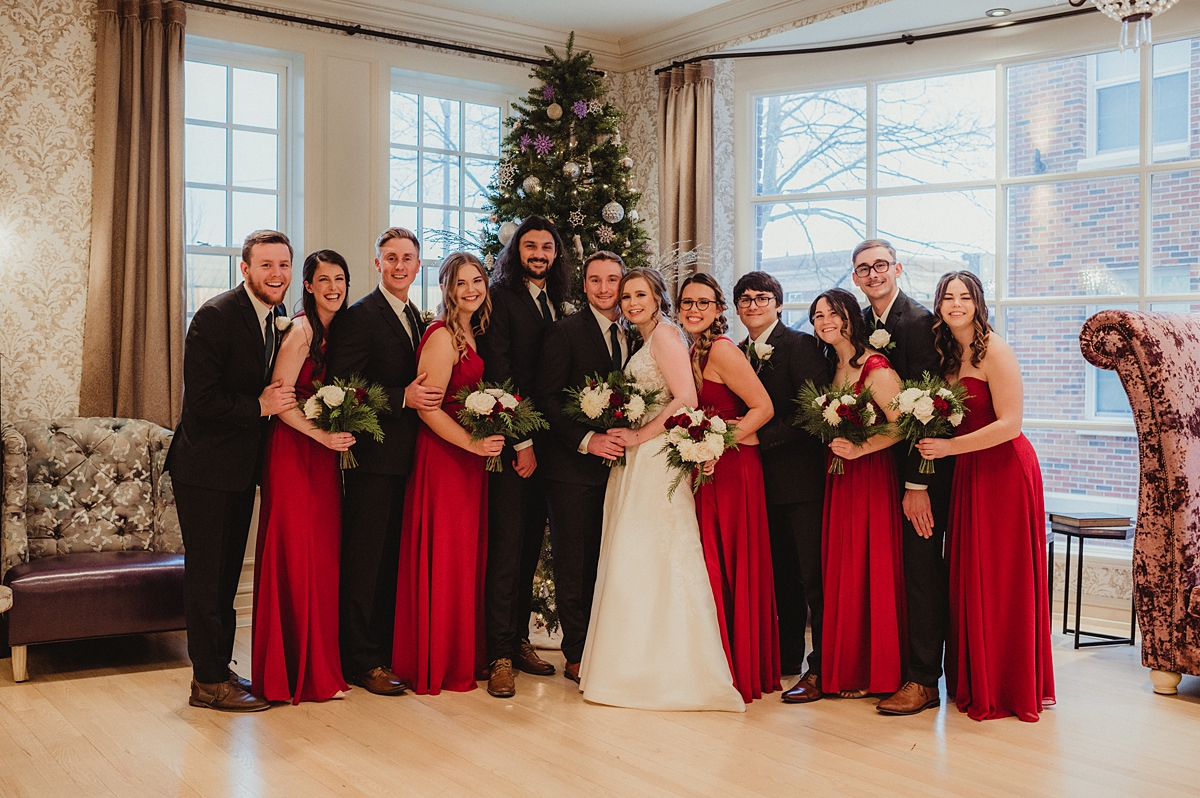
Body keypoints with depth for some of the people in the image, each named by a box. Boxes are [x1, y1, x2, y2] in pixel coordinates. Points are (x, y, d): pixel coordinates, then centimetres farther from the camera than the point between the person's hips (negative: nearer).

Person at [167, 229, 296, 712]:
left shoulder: (273, 319, 10)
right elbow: (201, 399, -22)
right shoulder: (215, 317, -16)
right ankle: (208, 682, 9)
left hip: (240, 467, 8)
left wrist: (278, 399, -1)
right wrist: (260, 407, -17)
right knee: (207, 576, -1)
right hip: (206, 467, -8)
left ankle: (219, 669, 26)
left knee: (227, 573, 15)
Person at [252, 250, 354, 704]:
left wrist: (338, 434, 4)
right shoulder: (301, 331, -11)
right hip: (293, 451, -8)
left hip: (325, 453, 8)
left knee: (324, 555, 10)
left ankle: (321, 663, 19)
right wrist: (323, 435, -18)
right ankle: (300, 671, 8)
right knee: (296, 555, -2)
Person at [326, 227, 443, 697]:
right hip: (373, 455, -8)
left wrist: (426, 395, 4)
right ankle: (362, 661, 7)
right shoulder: (359, 316, -9)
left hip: (405, 458, 8)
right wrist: (403, 397, -20)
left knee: (394, 558, 13)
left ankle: (388, 649, 23)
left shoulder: (414, 318, 17)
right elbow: (342, 387, -16)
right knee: (365, 558, -1)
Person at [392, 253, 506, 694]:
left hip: (471, 459, 9)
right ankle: (437, 663, 10)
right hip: (443, 456, -9)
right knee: (443, 558, -1)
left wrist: (486, 439, 6)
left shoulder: (473, 333, 14)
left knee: (469, 555, 13)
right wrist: (473, 443, -21)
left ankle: (465, 655, 23)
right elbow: (427, 407, -19)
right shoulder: (442, 336, -14)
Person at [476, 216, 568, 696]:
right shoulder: (501, 298, -4)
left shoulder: (555, 305, 17)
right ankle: (501, 656, -2)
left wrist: (544, 443, 6)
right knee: (507, 545, -7)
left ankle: (519, 640, 19)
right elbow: (499, 373, -11)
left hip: (541, 442, 7)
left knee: (530, 544, 10)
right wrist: (521, 441, -13)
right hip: (509, 439, -6)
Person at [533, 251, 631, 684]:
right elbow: (546, 398, -9)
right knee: (575, 563, 2)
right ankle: (577, 656, 13)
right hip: (574, 466, -4)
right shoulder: (565, 331, -2)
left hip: (618, 464, 4)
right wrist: (587, 439, -18)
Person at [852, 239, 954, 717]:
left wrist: (917, 484, -20)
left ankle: (923, 681, 6)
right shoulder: (862, 323, 10)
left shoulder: (919, 321, -14)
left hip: (922, 462, -7)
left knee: (922, 567, -2)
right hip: (883, 460, 7)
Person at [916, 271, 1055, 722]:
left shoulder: (994, 351, -13)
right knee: (968, 577, 9)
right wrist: (933, 440, -1)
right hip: (966, 473, 7)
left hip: (1005, 470, -7)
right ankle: (975, 682, 21)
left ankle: (1010, 688, 13)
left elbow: (1009, 424, -18)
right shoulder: (947, 354, 10)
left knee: (1003, 578, 0)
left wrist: (948, 447, -17)